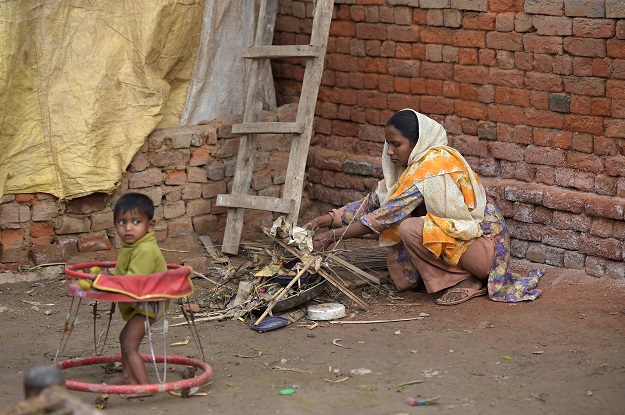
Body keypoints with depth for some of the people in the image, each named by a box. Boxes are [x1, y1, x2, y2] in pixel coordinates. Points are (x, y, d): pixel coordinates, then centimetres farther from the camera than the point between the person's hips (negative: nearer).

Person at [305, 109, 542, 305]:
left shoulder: (434, 164, -22)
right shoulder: (414, 164, 5)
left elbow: (386, 216, -23)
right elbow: (375, 202, 6)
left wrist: (334, 236, -19)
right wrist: (329, 219, -6)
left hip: (484, 248, -9)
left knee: (409, 228, -25)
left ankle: (466, 282, -10)